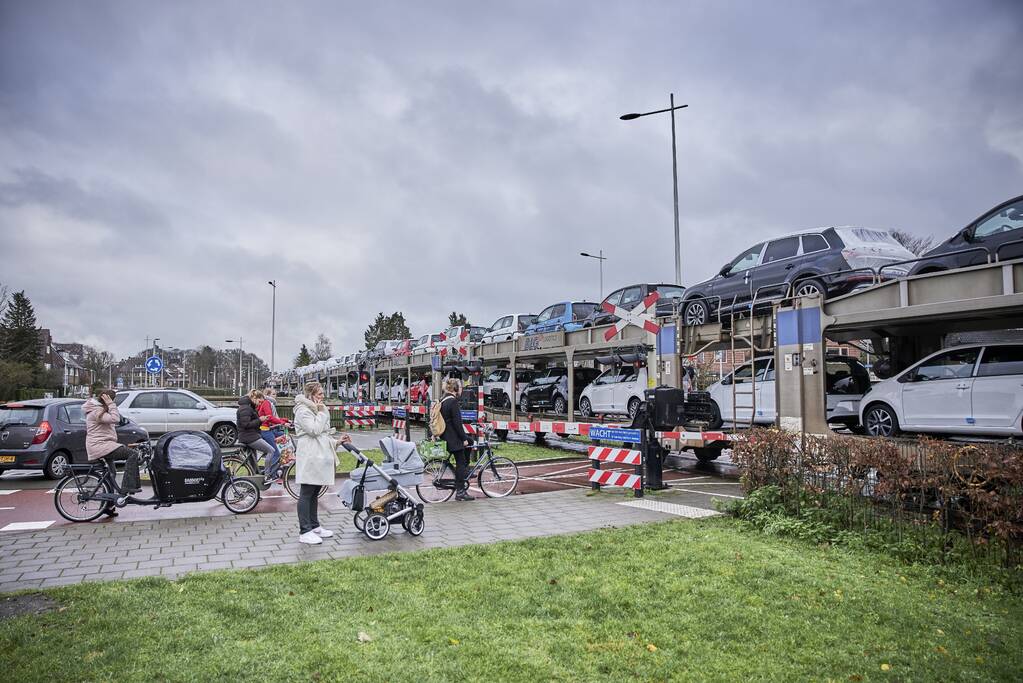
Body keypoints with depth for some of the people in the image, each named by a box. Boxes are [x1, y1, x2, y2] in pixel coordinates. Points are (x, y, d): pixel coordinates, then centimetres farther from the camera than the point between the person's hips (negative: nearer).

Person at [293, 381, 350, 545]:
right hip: (309, 457, -10)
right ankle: (304, 532, -3)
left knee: (314, 493, 14)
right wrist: (322, 413, -11)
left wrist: (338, 442, 14)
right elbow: (314, 430, -21)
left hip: (319, 456, 10)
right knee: (306, 494, -6)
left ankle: (314, 526, 22)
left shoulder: (316, 410, 22)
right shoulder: (303, 411, -9)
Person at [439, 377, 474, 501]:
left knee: (469, 440, 25)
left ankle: (465, 471, 27)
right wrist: (463, 439, -14)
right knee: (460, 462, -1)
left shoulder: (443, 400, 11)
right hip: (453, 438, -10)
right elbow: (457, 422, -21)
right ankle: (460, 492, 4)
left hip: (445, 435, 10)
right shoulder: (453, 401, -19)